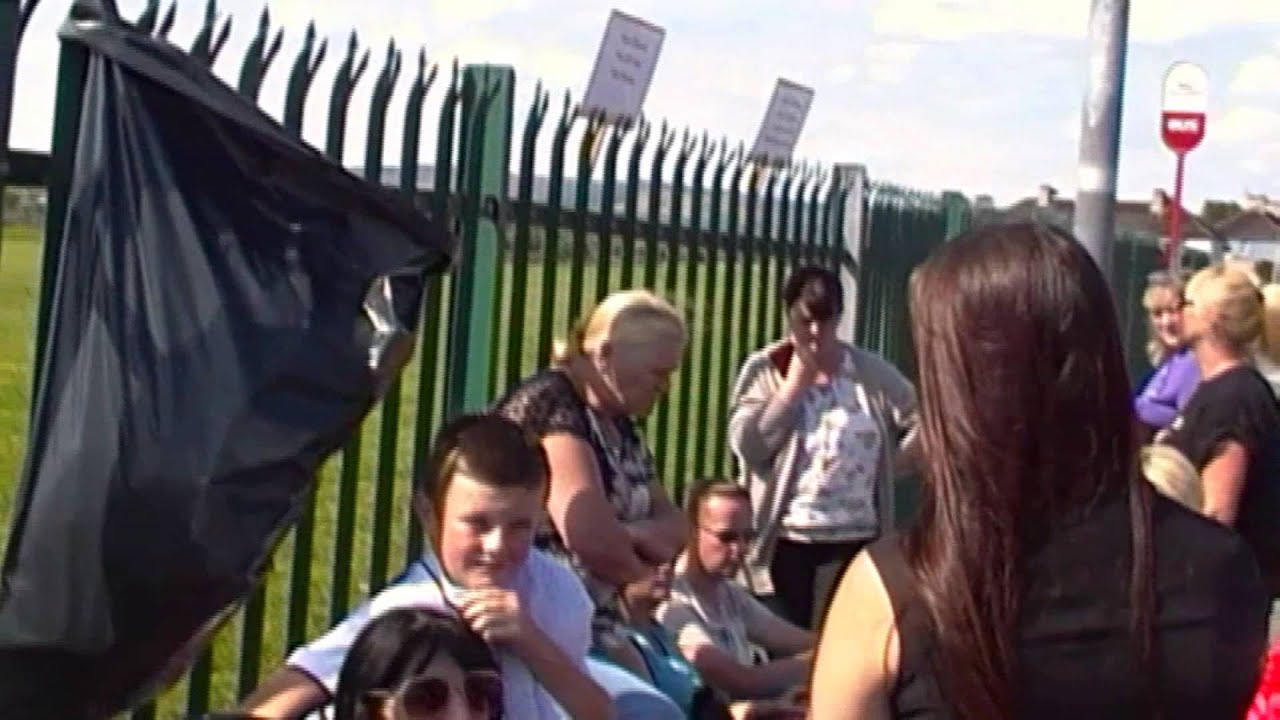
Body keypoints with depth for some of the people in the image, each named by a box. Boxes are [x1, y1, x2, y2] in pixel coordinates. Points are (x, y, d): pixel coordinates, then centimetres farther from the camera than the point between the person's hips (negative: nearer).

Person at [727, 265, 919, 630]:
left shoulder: (871, 372, 7)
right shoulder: (765, 370, 1)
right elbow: (749, 446, -13)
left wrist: (893, 464, -1)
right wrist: (797, 381, -11)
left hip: (858, 538, 2)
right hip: (787, 540, -2)